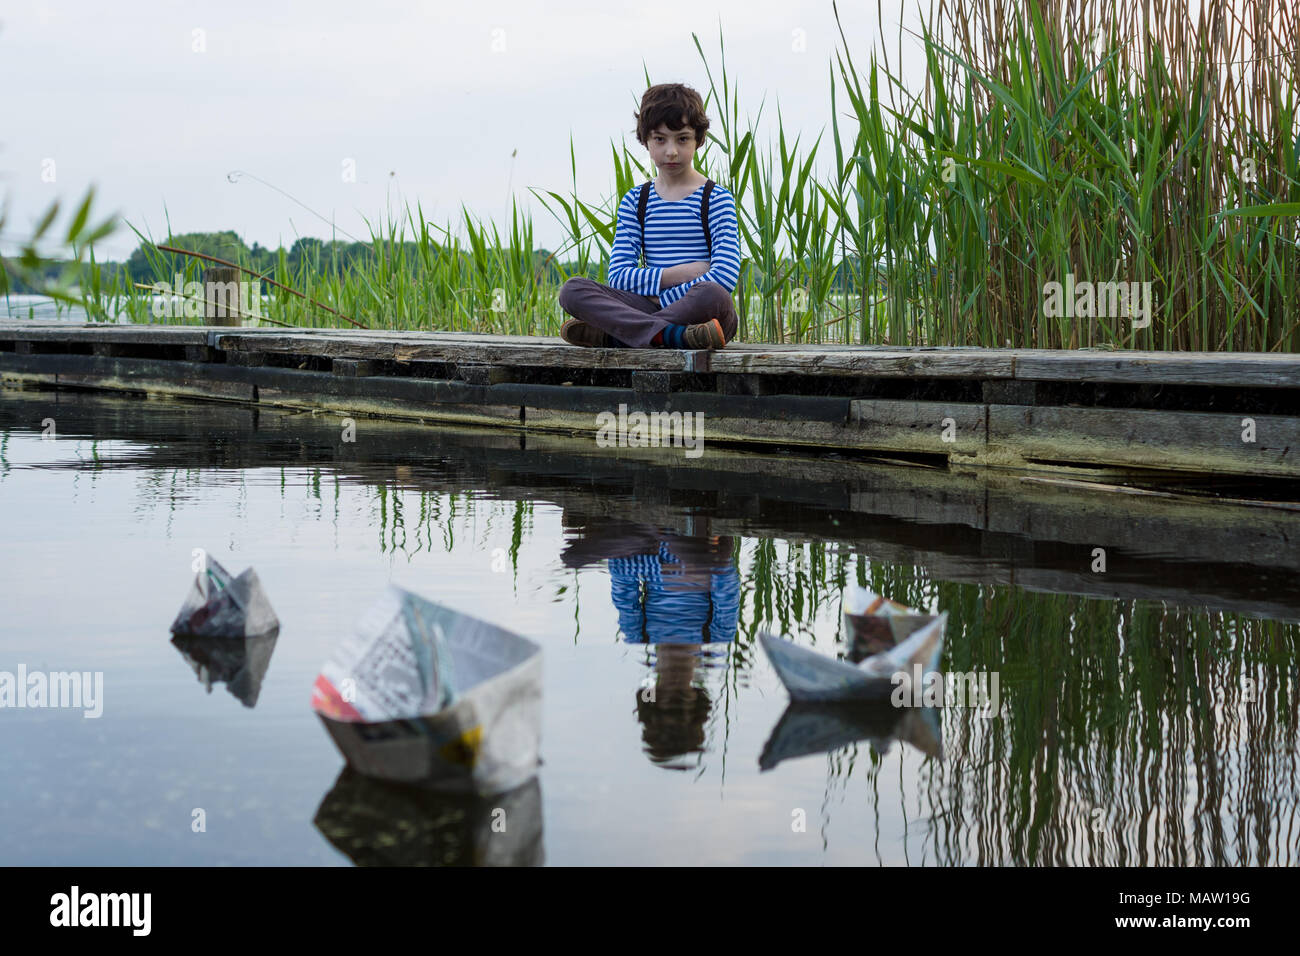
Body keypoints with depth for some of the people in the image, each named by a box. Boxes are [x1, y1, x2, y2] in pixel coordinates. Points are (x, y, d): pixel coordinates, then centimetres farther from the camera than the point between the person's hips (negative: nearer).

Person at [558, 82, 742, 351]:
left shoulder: (716, 199, 3)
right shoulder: (635, 201, 14)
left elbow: (725, 275, -11)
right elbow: (618, 276, 2)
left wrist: (660, 296, -13)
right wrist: (679, 274, -10)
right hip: (651, 307, 3)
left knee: (711, 295, -40)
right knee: (573, 289, -18)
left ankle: (608, 335, -28)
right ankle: (673, 335, -35)